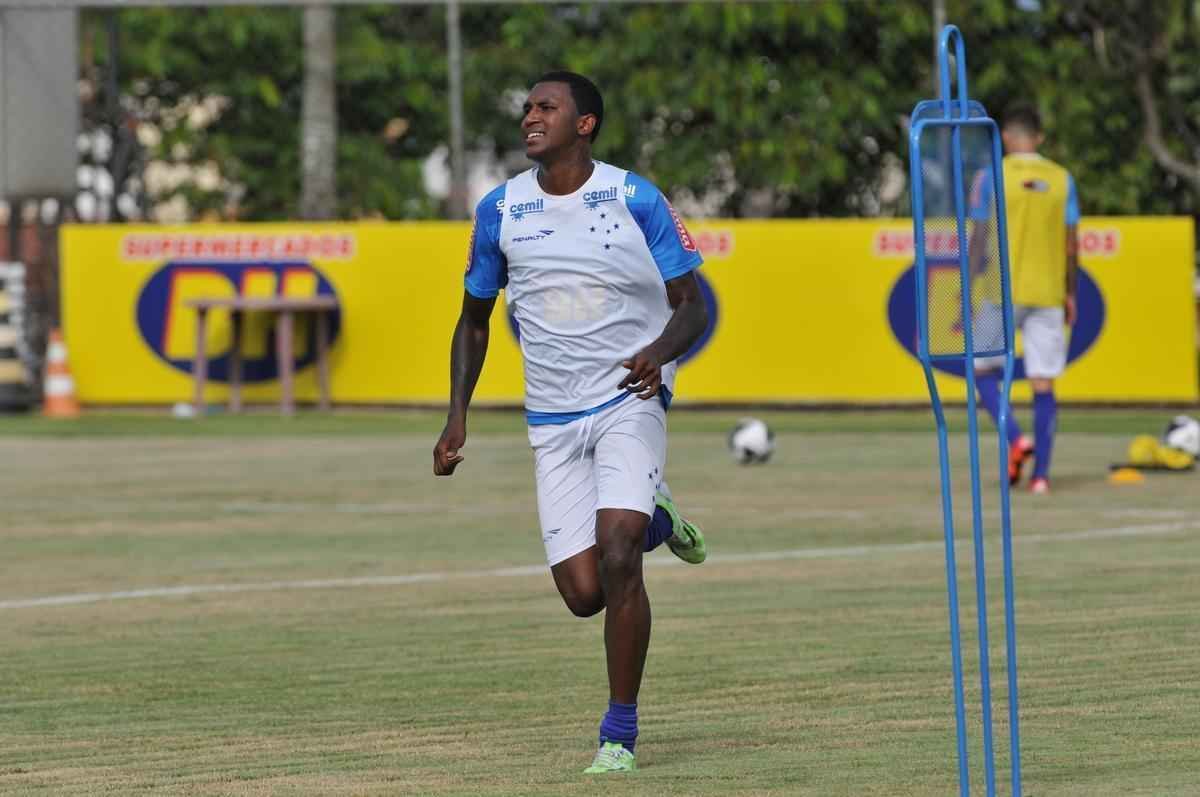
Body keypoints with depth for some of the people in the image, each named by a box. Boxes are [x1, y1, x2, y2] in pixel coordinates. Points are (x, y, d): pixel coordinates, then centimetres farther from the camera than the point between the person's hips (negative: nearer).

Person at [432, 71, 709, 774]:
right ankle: (652, 520, 30)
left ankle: (621, 733, -10)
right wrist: (458, 416, 6)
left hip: (630, 399, -4)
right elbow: (475, 320, 15)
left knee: (616, 554, -22)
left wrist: (660, 350, -25)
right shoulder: (501, 210, 4)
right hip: (553, 419, 4)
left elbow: (692, 305, -3)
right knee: (583, 593, -5)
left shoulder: (635, 200, -7)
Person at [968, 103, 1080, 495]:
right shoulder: (1062, 180, 5)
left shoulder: (992, 178, -3)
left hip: (1002, 291, -3)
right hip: (1048, 294, 3)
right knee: (1043, 384, 4)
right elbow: (1071, 245, 6)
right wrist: (1070, 295, 16)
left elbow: (979, 241, -5)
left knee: (982, 368, 12)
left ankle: (1016, 439, -9)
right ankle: (1041, 473, -1)